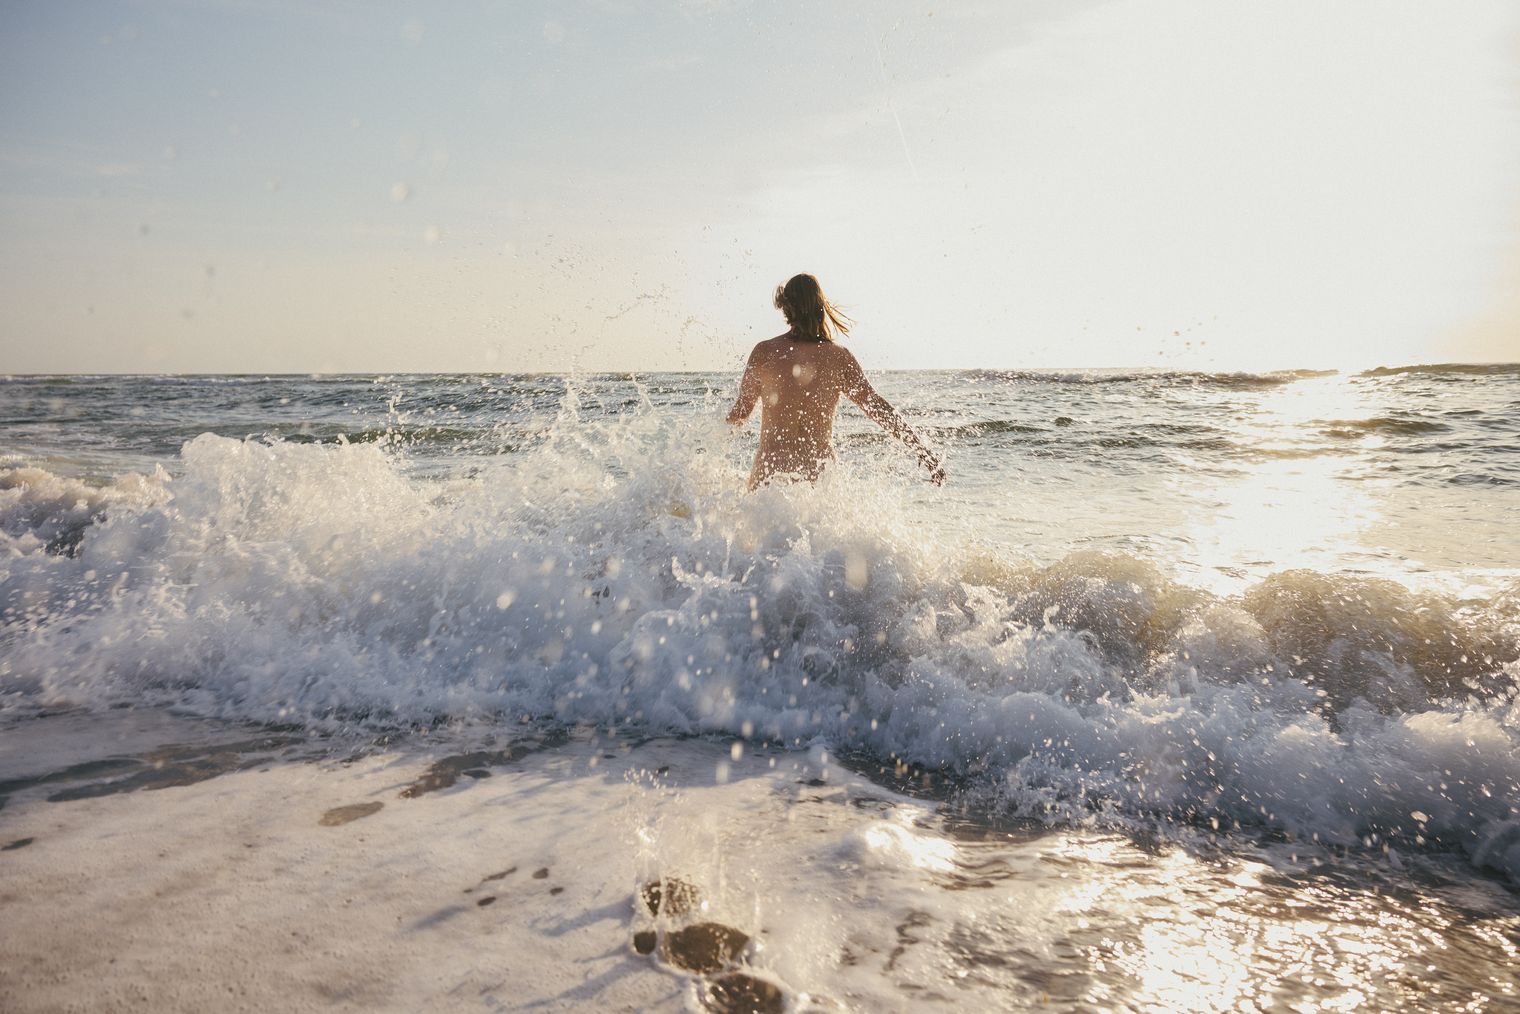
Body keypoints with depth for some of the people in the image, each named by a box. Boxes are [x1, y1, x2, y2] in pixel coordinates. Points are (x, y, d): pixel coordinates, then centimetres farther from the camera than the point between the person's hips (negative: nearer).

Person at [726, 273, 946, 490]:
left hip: (770, 471, -2)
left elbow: (741, 411, 5)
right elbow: (877, 406, 0)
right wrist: (922, 450, 3)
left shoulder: (764, 352, -2)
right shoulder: (839, 356, 1)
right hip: (819, 471, 2)